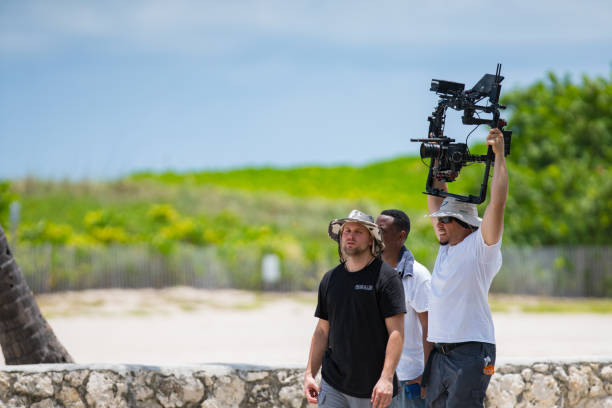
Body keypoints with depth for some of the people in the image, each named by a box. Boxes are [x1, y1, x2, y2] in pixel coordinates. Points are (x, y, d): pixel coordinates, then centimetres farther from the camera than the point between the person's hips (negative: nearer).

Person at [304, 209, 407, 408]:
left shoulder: (386, 277, -5)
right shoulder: (330, 279, 12)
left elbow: (396, 333, -10)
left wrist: (387, 378, -18)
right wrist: (309, 373, 9)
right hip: (333, 384, 4)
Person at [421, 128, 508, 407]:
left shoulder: (481, 246, -3)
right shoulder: (447, 246, 17)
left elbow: (498, 201, -13)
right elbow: (435, 198, 26)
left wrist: (498, 155, -9)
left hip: (470, 354, -8)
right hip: (439, 353, 8)